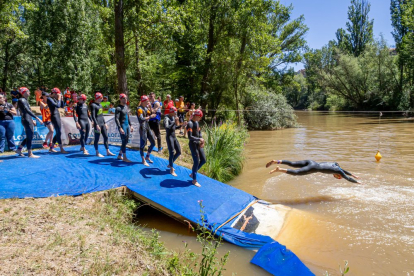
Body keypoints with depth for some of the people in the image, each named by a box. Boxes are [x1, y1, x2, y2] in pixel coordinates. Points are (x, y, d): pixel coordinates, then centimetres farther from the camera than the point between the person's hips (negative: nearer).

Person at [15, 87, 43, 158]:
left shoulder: (25, 100, 17)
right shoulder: (22, 100, -11)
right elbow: (27, 110, -22)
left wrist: (32, 120, 25)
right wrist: (36, 117, -28)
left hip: (29, 120, 10)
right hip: (26, 120, -10)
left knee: (30, 136, 15)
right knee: (29, 137, -6)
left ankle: (19, 149, 23)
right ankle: (30, 154, 0)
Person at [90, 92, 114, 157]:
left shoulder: (100, 105, 15)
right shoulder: (93, 105, -9)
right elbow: (93, 116, -15)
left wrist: (105, 123, 19)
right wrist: (96, 125, -21)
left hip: (102, 123, 8)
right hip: (97, 123, -8)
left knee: (106, 137, 8)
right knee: (97, 138, 0)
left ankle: (108, 152, 14)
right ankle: (97, 152, 10)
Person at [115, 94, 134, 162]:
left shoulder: (126, 106, 14)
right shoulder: (118, 108, -11)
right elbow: (116, 119, -17)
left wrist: (130, 125, 20)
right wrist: (120, 128, -24)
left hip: (127, 125, 8)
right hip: (122, 125, -8)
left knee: (126, 141, 12)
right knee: (124, 141, -5)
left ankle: (119, 155, 24)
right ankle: (124, 157, 4)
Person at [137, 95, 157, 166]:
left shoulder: (146, 108, 13)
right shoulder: (139, 109, -14)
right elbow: (141, 119, -26)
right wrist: (150, 116, -23)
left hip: (147, 127, 9)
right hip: (143, 128, -9)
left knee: (153, 142, 13)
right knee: (143, 144, 0)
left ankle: (147, 157, 29)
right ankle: (143, 160, 11)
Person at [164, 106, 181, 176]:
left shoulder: (173, 117, 9)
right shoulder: (166, 118, -14)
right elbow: (167, 127, -31)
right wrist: (174, 122, -30)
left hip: (174, 137, 8)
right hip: (169, 137, -8)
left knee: (178, 152, 12)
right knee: (171, 153, -5)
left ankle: (170, 164, 30)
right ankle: (172, 170, 7)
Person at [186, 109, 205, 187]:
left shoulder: (197, 122, 12)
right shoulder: (190, 124, -17)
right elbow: (190, 137, -23)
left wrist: (201, 141, -2)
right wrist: (199, 139, -19)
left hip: (198, 144, 9)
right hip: (193, 144, -9)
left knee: (203, 160, 11)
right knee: (196, 162, -5)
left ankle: (192, 174, 28)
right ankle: (194, 180, 10)